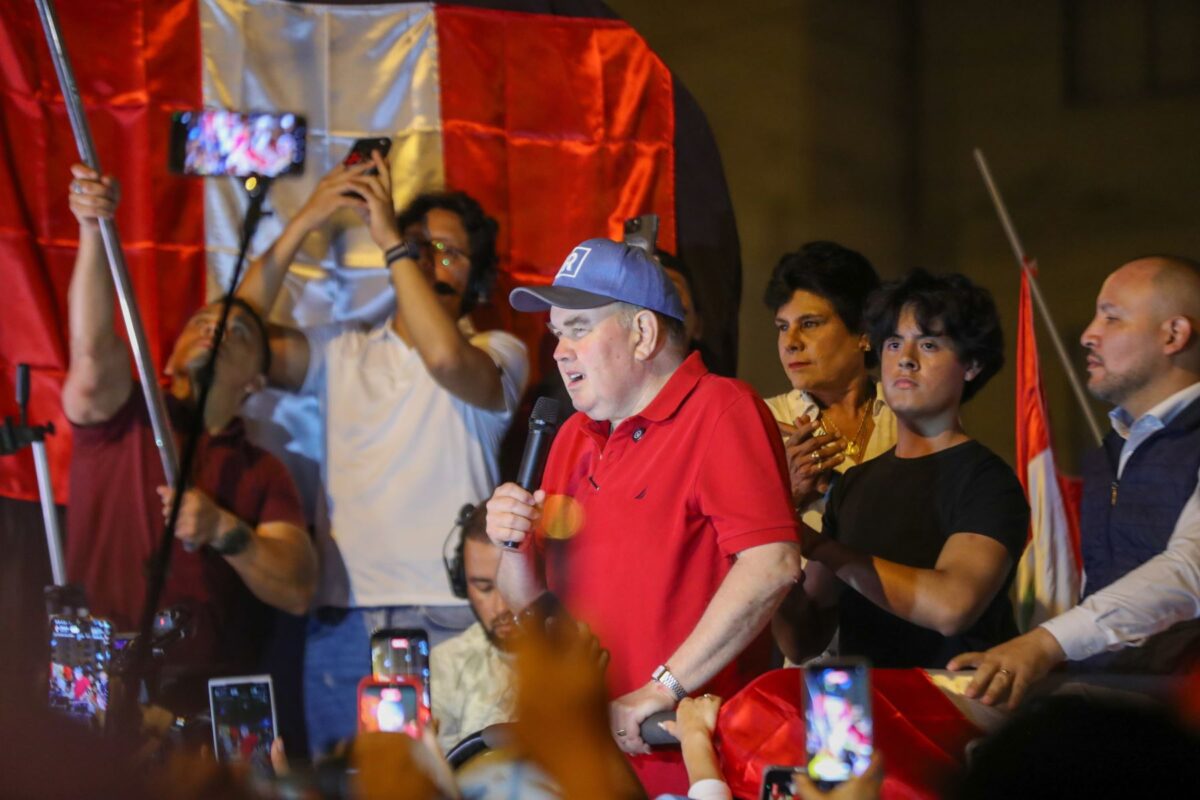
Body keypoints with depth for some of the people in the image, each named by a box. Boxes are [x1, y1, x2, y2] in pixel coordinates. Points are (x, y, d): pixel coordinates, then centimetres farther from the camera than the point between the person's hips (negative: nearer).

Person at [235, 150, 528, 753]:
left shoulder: (497, 352, 8)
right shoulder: (341, 353, 18)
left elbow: (447, 360, -16)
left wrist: (391, 240, -11)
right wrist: (305, 221, -1)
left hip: (451, 620, -3)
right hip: (343, 621, 3)